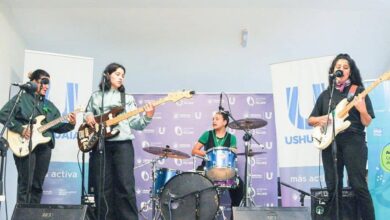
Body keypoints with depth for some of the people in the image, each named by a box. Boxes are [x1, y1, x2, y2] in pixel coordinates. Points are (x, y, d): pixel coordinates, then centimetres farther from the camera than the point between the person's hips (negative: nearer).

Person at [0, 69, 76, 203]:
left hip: (44, 147, 6)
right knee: (26, 184, -9)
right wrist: (20, 128, -17)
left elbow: (58, 127, 15)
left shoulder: (49, 105, 19)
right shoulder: (21, 98, 0)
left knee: (38, 185, 7)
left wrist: (70, 124, -5)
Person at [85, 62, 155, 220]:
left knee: (125, 185, -9)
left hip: (122, 144, -1)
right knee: (103, 187, 0)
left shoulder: (127, 98, 11)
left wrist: (147, 117, -15)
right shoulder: (96, 96, 16)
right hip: (100, 144, 1)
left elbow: (135, 123, 4)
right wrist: (88, 117, 0)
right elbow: (88, 114, 23)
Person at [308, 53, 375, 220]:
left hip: (353, 141, -4)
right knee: (333, 187, 5)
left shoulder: (359, 91, 4)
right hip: (330, 143, 4)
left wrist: (362, 110, -20)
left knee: (358, 186, -8)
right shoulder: (326, 94, 14)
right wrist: (321, 119, -5)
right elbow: (310, 119, 17)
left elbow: (367, 123, 0)